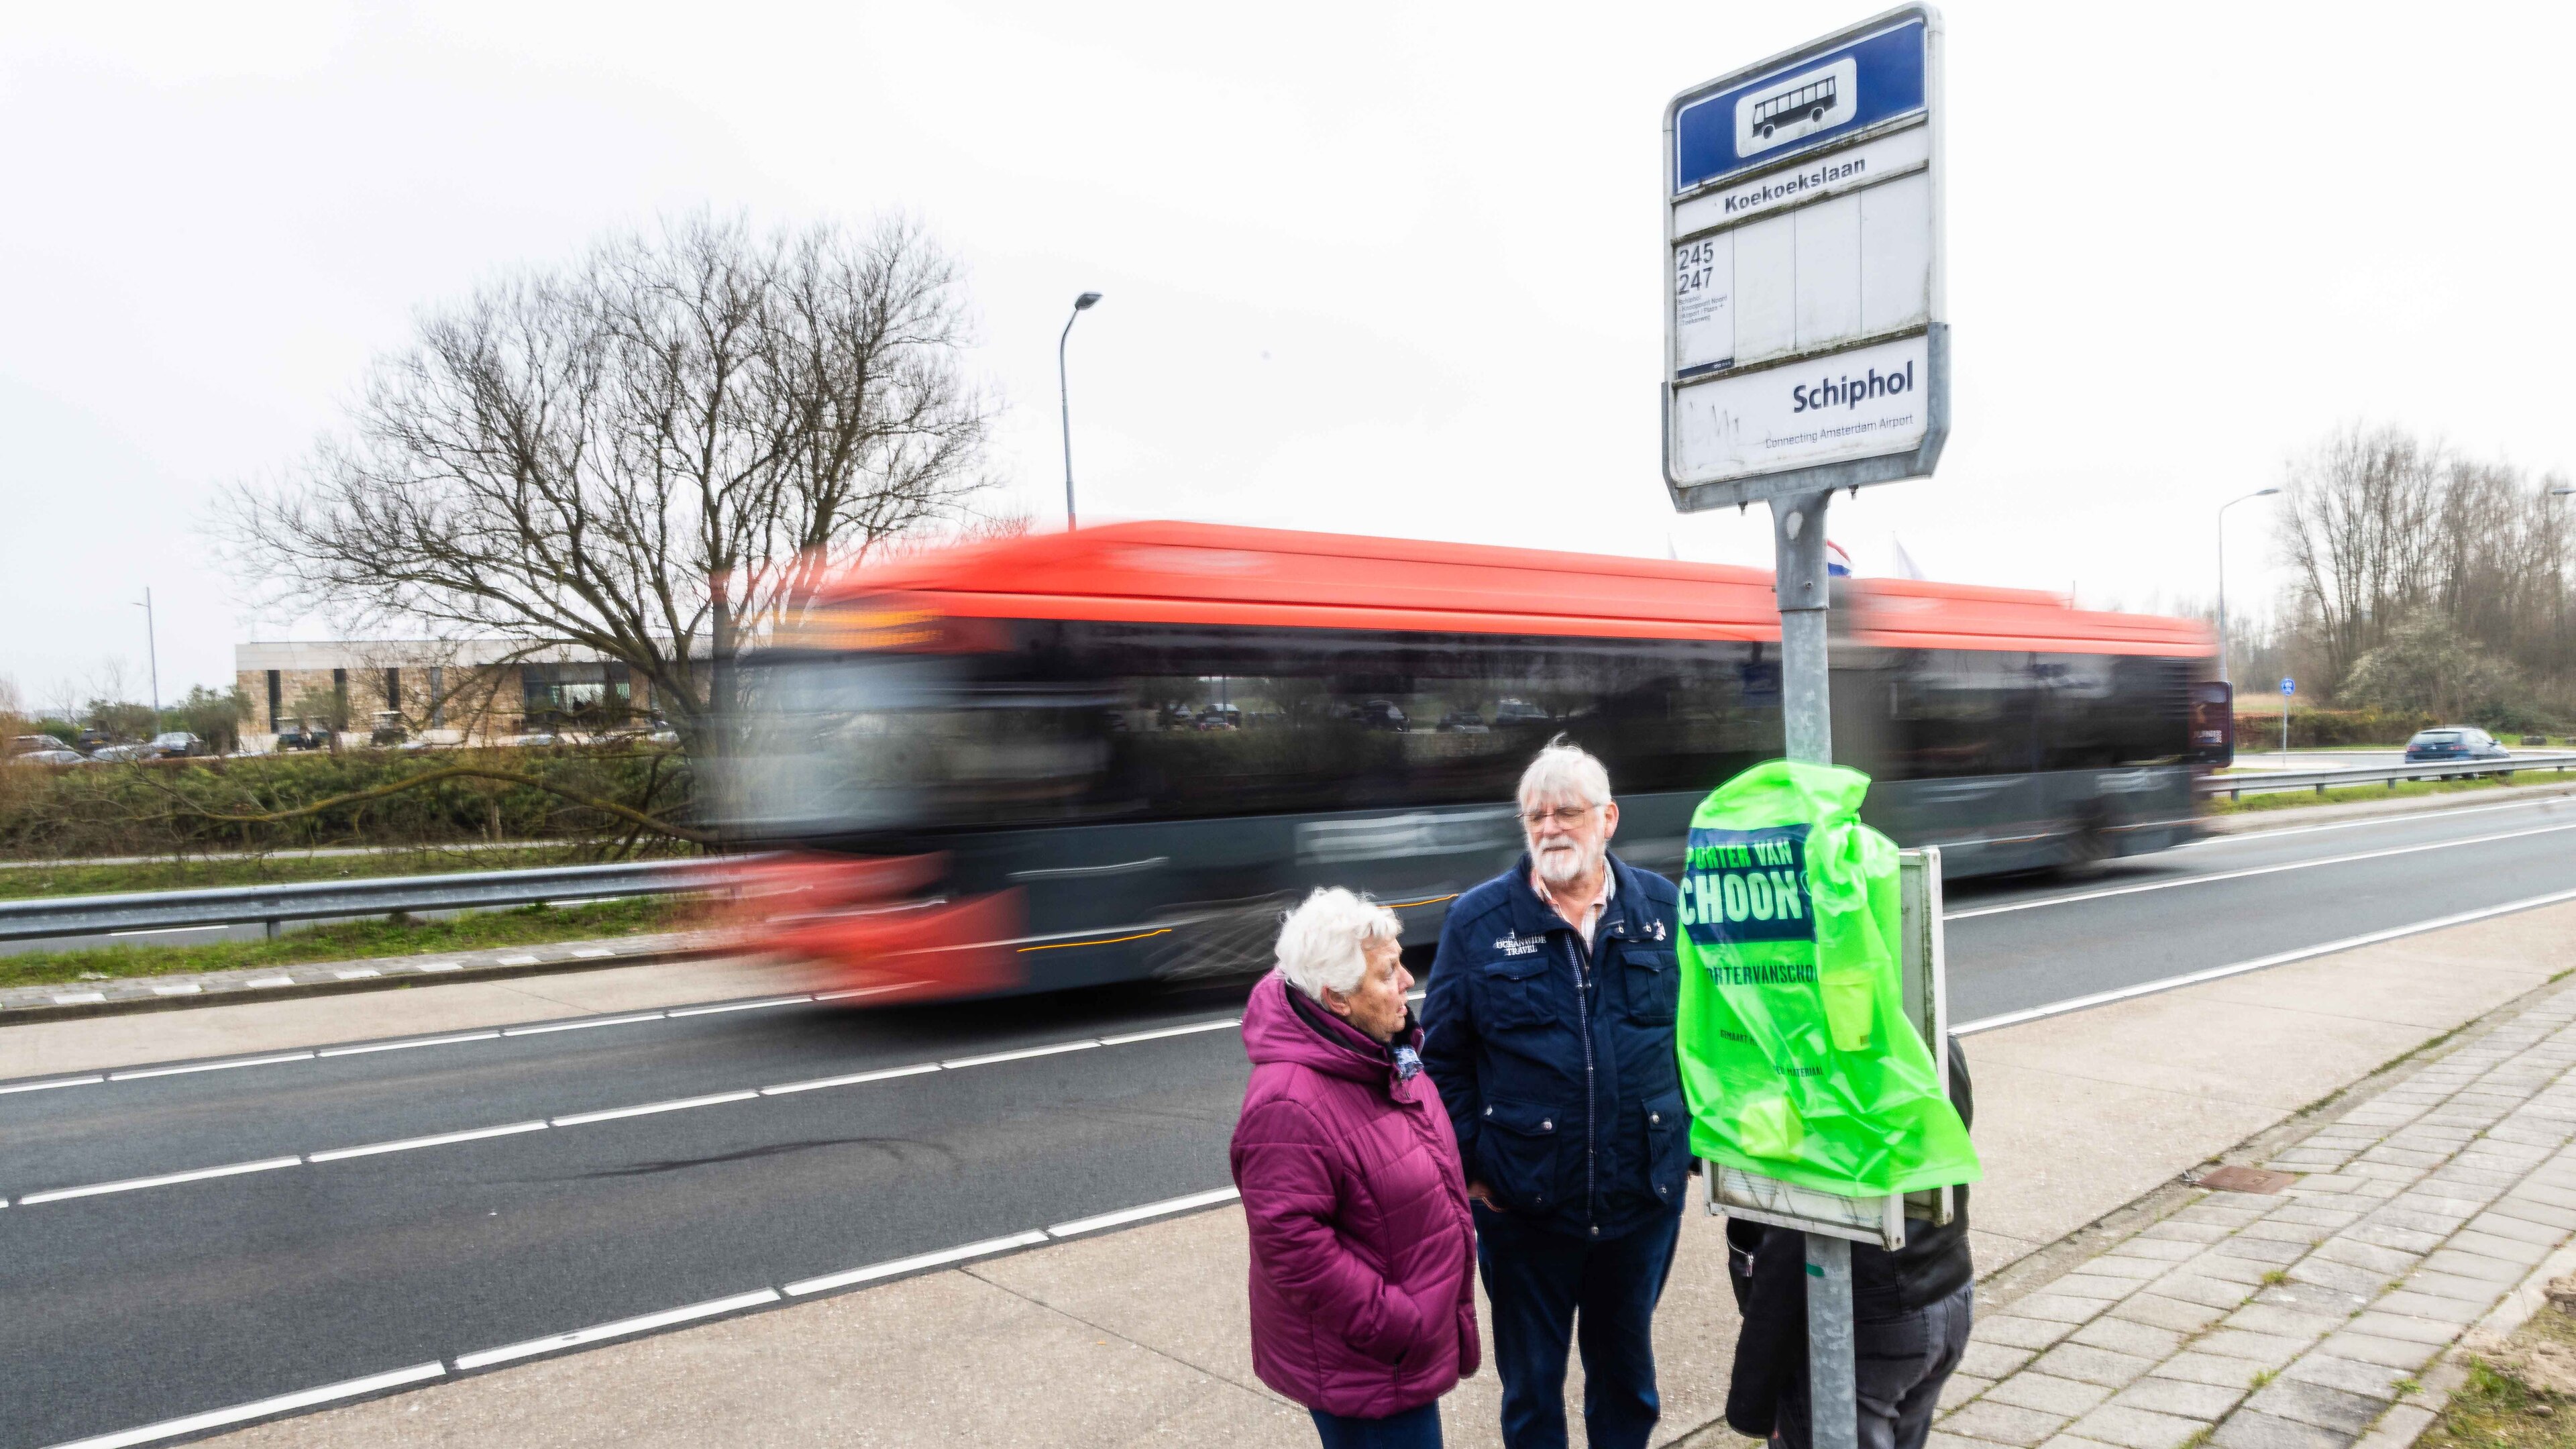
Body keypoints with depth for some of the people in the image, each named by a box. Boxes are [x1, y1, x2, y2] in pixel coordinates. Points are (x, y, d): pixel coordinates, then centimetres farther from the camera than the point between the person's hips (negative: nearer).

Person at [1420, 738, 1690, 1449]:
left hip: (1644, 1198, 2)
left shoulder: (1664, 909, -1)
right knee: (1531, 1378, 14)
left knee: (1626, 1363, 21)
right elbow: (1442, 1054, -3)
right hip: (1523, 1204, -1)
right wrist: (1468, 1163, -6)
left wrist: (1693, 1138, 2)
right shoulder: (1479, 920, -6)